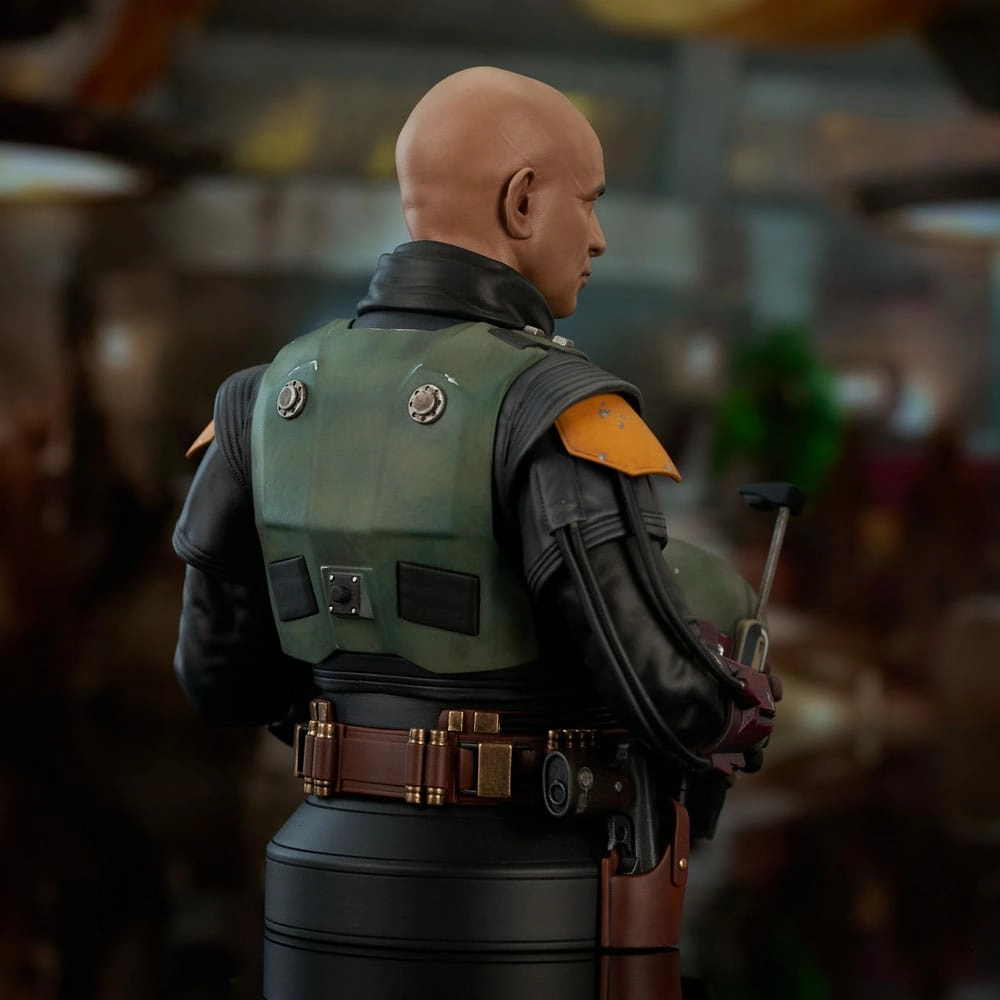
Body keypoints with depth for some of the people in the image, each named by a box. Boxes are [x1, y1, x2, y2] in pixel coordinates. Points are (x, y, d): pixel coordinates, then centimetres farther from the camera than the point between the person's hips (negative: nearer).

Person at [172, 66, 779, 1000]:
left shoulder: (278, 396, 3)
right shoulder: (557, 416, -19)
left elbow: (226, 672, 10)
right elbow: (669, 694, -23)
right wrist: (735, 720, 2)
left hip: (348, 908, 6)